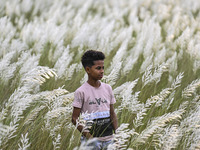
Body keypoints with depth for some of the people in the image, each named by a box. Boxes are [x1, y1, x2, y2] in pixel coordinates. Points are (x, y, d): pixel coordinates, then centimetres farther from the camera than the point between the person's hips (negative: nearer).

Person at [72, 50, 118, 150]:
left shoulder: (107, 88, 8)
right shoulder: (81, 92, -7)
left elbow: (112, 114, 13)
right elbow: (75, 118, -8)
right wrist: (88, 135, -18)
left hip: (108, 138, 4)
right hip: (91, 139, -4)